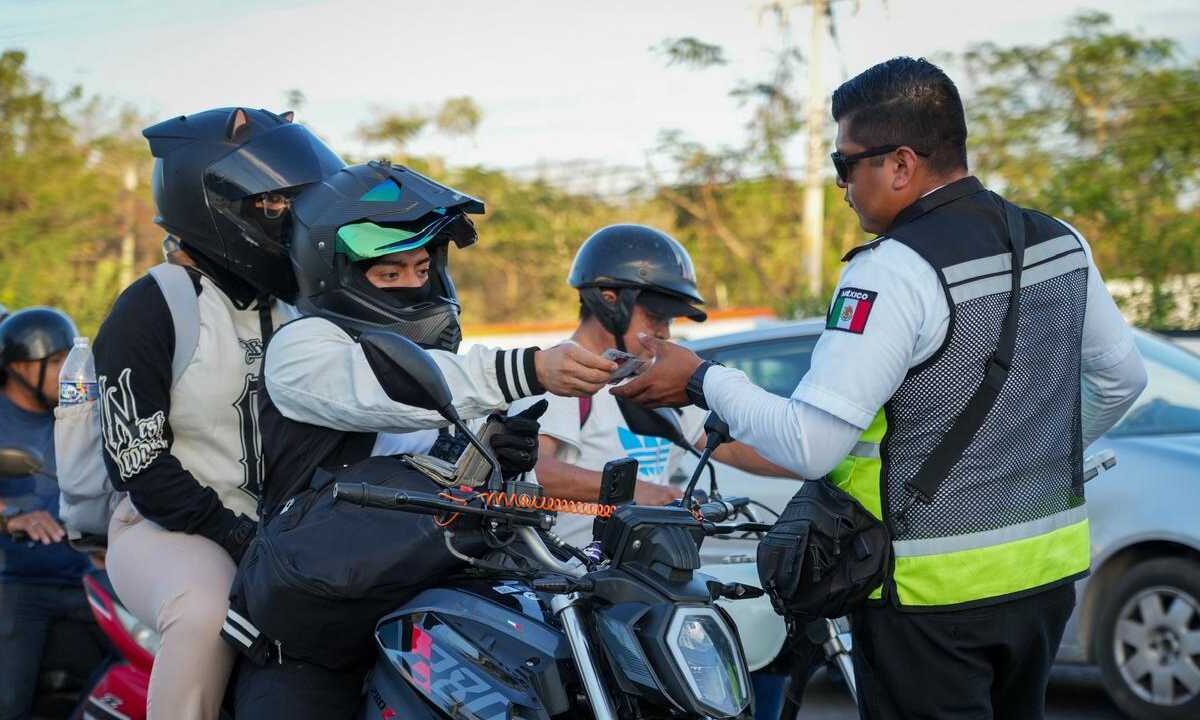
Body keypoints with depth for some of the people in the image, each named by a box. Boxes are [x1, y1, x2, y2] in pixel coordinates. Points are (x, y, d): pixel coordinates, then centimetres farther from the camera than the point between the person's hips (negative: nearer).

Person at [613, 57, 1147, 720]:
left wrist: (703, 381, -9)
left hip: (931, 593, -8)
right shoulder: (1061, 242, 5)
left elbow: (810, 446, -22)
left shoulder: (895, 271, -20)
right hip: (1047, 569, 8)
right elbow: (1123, 378, 19)